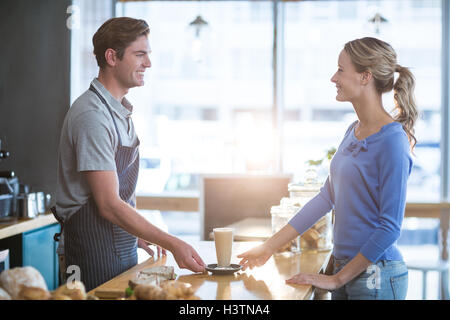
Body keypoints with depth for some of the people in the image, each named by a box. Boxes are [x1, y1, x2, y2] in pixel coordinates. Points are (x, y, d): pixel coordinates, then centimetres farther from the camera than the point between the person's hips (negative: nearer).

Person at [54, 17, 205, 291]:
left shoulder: (121, 111, 12)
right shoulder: (92, 116, -19)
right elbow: (109, 204, -23)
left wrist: (136, 234, 15)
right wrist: (172, 243, -24)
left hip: (123, 245, 9)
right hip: (94, 248, -9)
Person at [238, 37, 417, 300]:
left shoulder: (392, 141, -17)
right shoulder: (354, 132, 8)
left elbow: (390, 227, -18)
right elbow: (327, 197, 13)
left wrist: (337, 279, -13)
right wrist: (270, 247, 12)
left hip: (376, 279, -8)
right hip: (344, 268, 8)